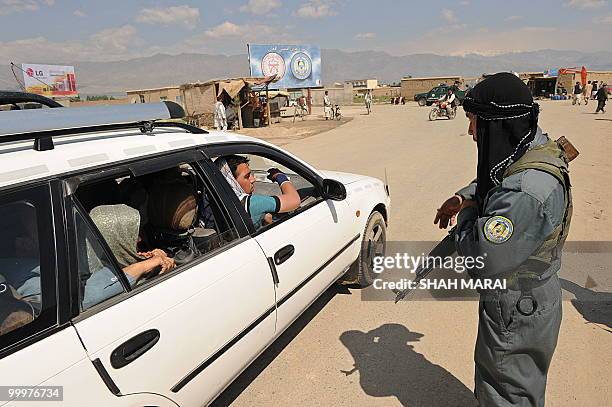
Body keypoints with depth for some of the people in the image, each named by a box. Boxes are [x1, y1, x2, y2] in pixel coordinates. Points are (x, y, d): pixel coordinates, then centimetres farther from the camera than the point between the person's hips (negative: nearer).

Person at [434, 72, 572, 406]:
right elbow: (493, 180, 16)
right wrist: (464, 197, -3)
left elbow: (482, 258, -35)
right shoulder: (537, 148, -5)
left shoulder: (527, 192, -36)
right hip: (528, 297, 9)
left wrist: (468, 215, -16)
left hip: (514, 311, -9)